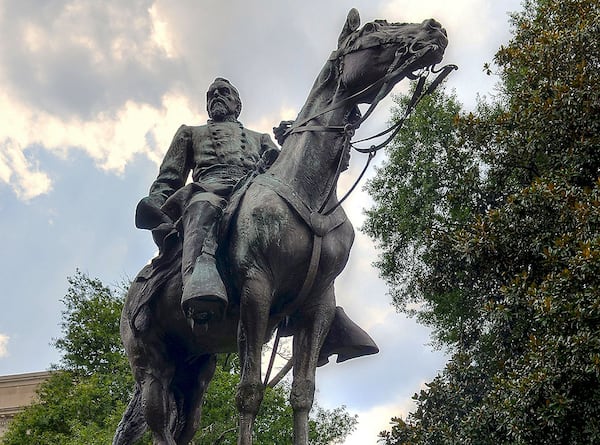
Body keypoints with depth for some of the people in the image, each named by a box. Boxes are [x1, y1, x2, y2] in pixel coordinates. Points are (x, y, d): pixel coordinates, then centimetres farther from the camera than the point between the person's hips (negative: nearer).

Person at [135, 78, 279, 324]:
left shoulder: (259, 139, 44)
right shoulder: (191, 133, 42)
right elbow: (167, 178, 27)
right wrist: (155, 203, 4)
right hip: (210, 186, -2)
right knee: (203, 207, -43)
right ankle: (201, 285, -69)